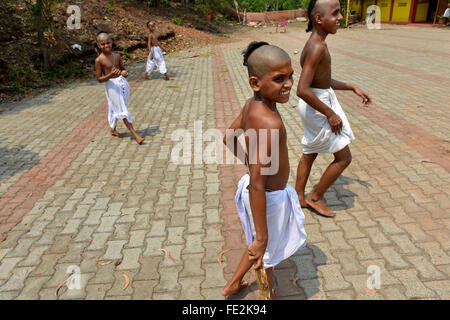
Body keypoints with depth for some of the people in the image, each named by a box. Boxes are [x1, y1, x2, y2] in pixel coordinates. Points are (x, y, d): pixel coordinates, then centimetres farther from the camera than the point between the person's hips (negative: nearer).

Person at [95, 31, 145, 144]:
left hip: (123, 82, 5)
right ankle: (135, 135, -2)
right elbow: (99, 79, -9)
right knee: (123, 110, -3)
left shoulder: (117, 56, 4)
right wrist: (110, 75, -26)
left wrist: (124, 73, -7)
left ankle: (113, 129, 37)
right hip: (112, 85, -5)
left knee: (116, 109, 18)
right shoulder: (99, 60, -9)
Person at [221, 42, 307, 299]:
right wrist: (262, 238, -27)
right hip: (269, 199, -9)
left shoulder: (251, 105, -7)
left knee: (260, 244, 32)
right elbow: (257, 186, -34)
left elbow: (229, 138, 9)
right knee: (267, 253, 20)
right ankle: (269, 295, 50)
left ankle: (233, 285, 52)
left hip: (260, 191, 9)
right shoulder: (270, 123, -34)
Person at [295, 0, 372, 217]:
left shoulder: (315, 43, 8)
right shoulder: (318, 47, -23)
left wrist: (353, 88, 19)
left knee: (309, 154, 19)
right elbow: (302, 90, -31)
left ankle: (299, 197, 34)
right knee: (343, 158, 5)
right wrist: (330, 114, -22)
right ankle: (315, 198, 20)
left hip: (318, 104, 10)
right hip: (317, 107, -10)